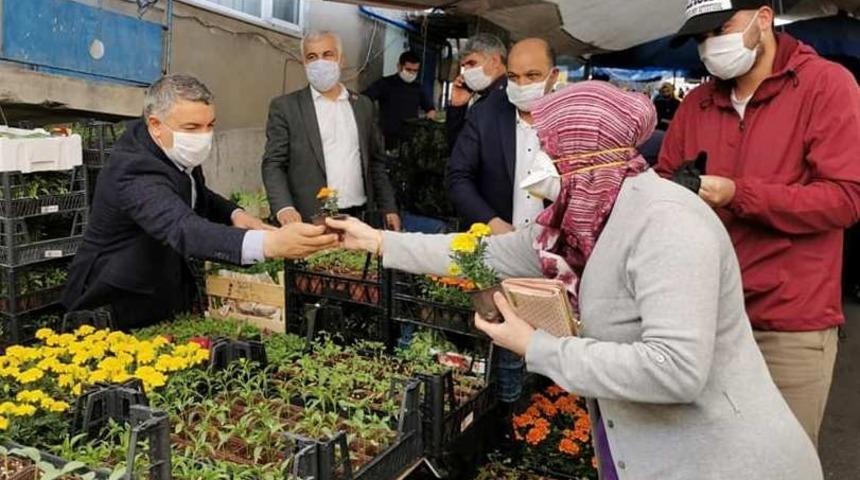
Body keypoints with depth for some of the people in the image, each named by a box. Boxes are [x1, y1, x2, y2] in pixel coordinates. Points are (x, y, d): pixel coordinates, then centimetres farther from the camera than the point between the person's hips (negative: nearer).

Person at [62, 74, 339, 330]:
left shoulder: (178, 151, -6)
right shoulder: (135, 172, -32)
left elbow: (193, 194, 13)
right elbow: (185, 231, -49)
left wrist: (233, 214, -10)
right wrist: (269, 243, -66)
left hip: (167, 295, 8)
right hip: (118, 310, -7)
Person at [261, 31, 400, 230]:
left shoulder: (363, 105, 13)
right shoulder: (285, 107, 1)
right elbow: (273, 164, -4)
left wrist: (388, 208, 11)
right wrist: (284, 207, -20)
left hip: (359, 217, 3)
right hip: (311, 220, -3)